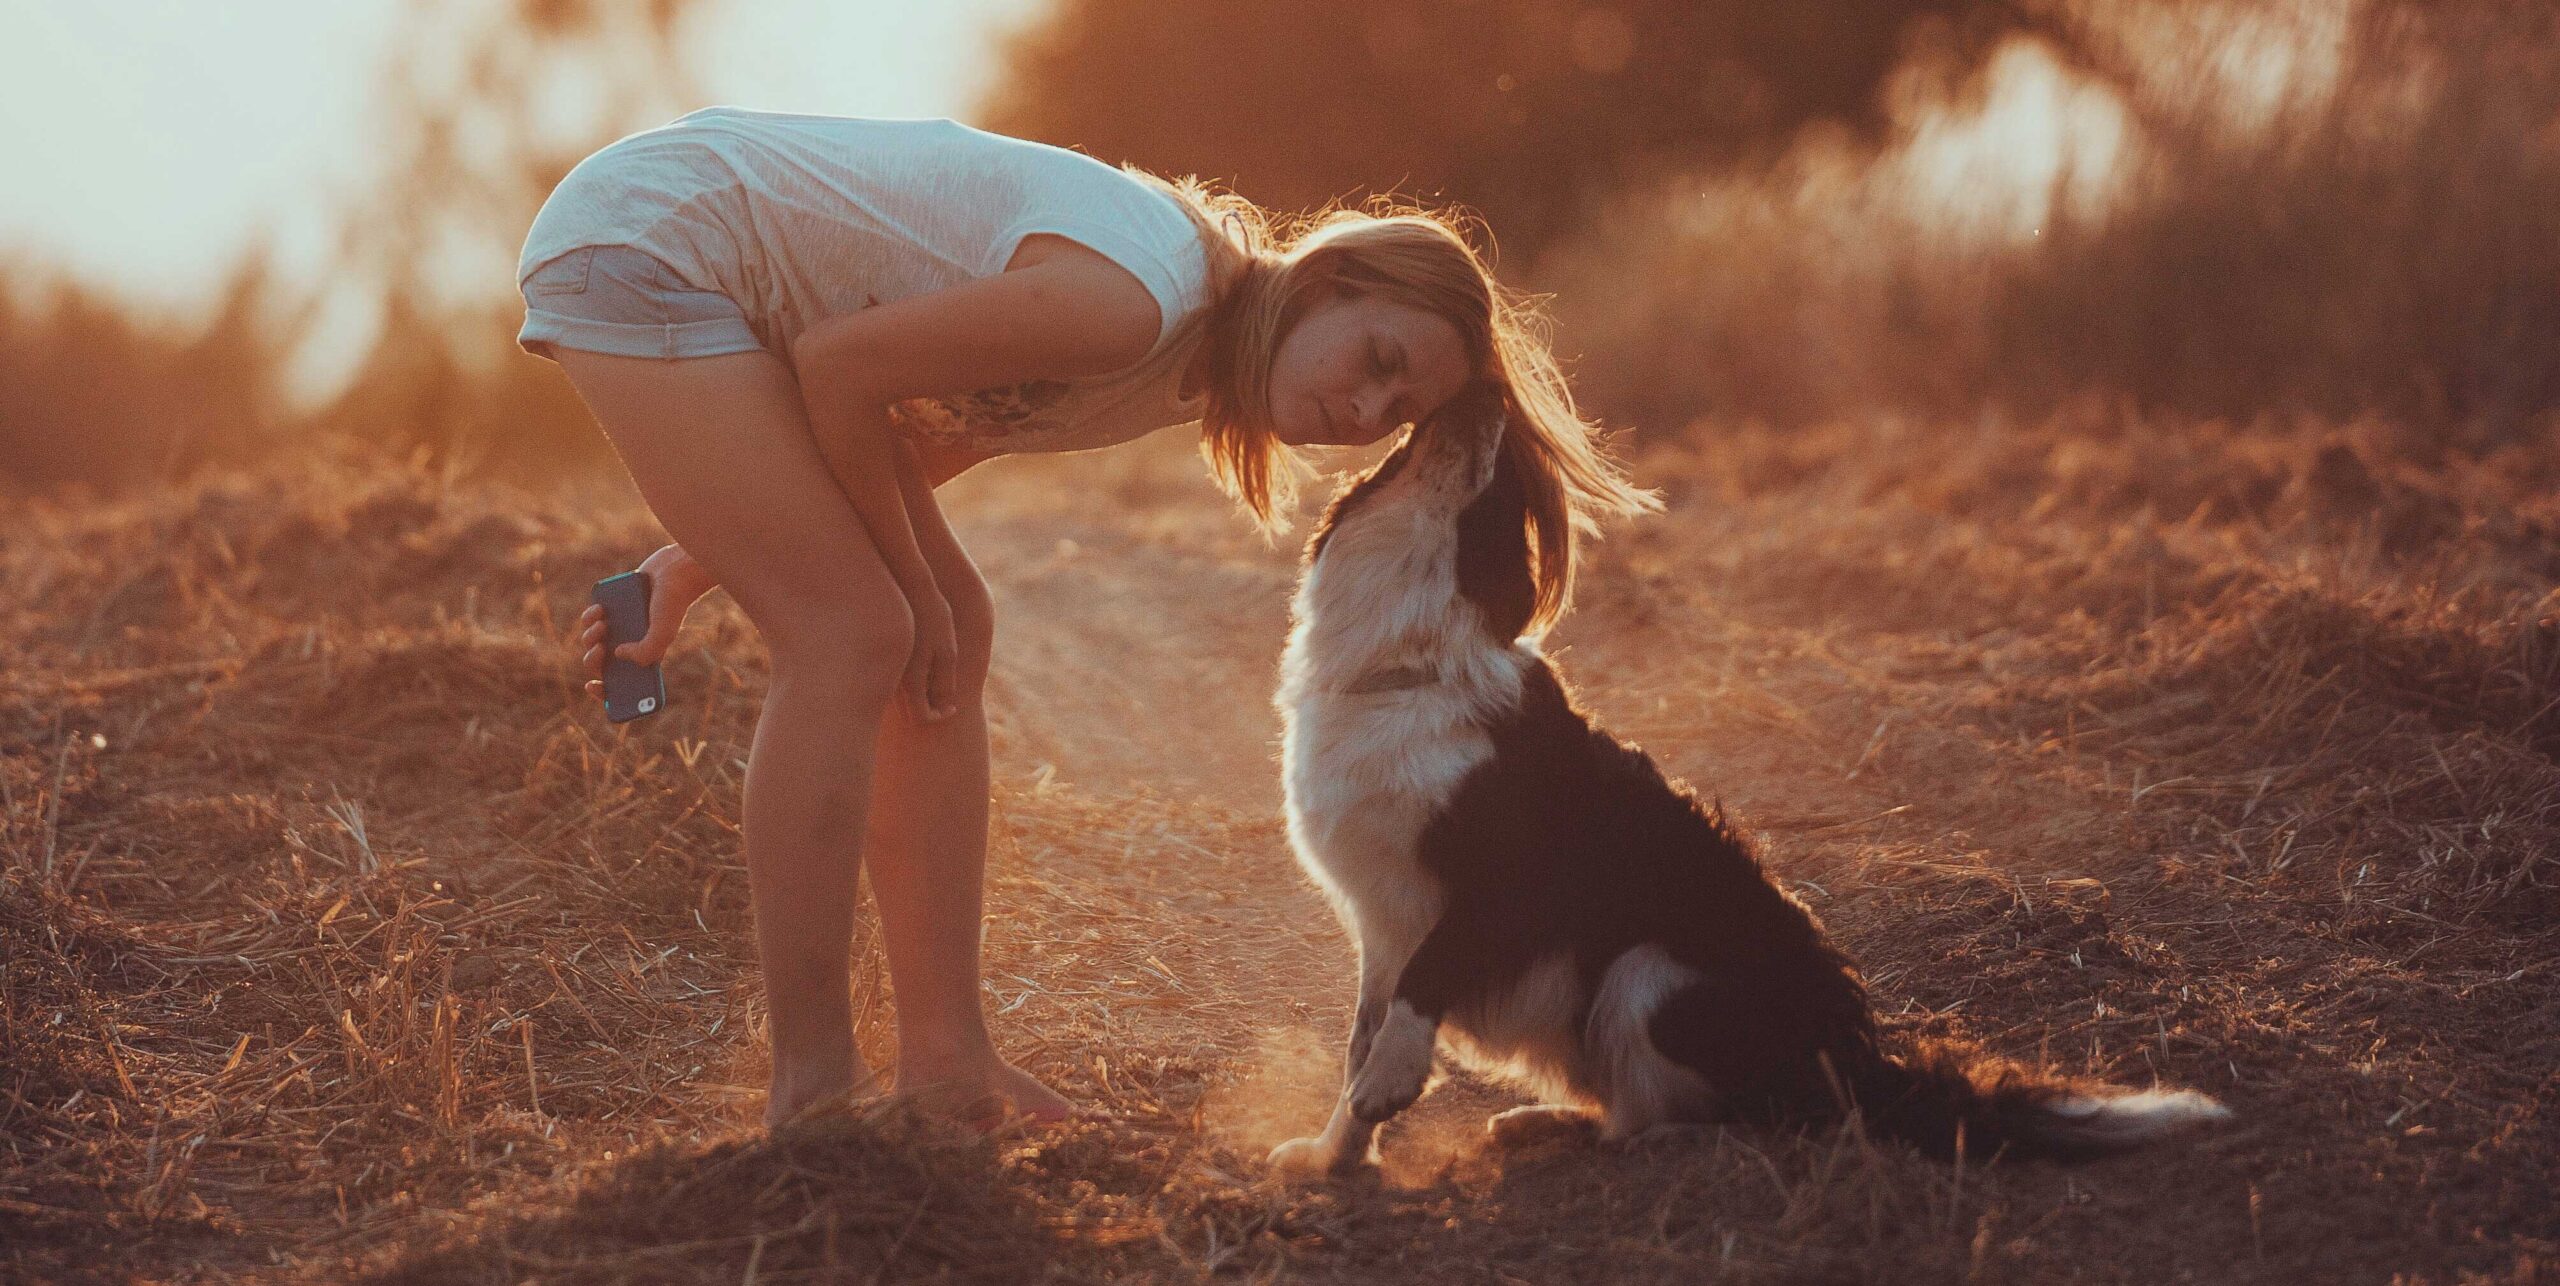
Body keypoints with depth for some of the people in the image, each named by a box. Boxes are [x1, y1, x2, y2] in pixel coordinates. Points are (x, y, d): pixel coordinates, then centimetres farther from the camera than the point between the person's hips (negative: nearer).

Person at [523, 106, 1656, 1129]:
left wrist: (694, 561, 9)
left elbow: (906, 449, 11)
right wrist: (913, 581, -7)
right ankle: (812, 1090, -9)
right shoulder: (1137, 301, -27)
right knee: (853, 637, -15)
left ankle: (946, 1060, 8)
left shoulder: (1180, 383, 4)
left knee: (947, 634, 5)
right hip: (642, 233, -9)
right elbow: (835, 369, -20)